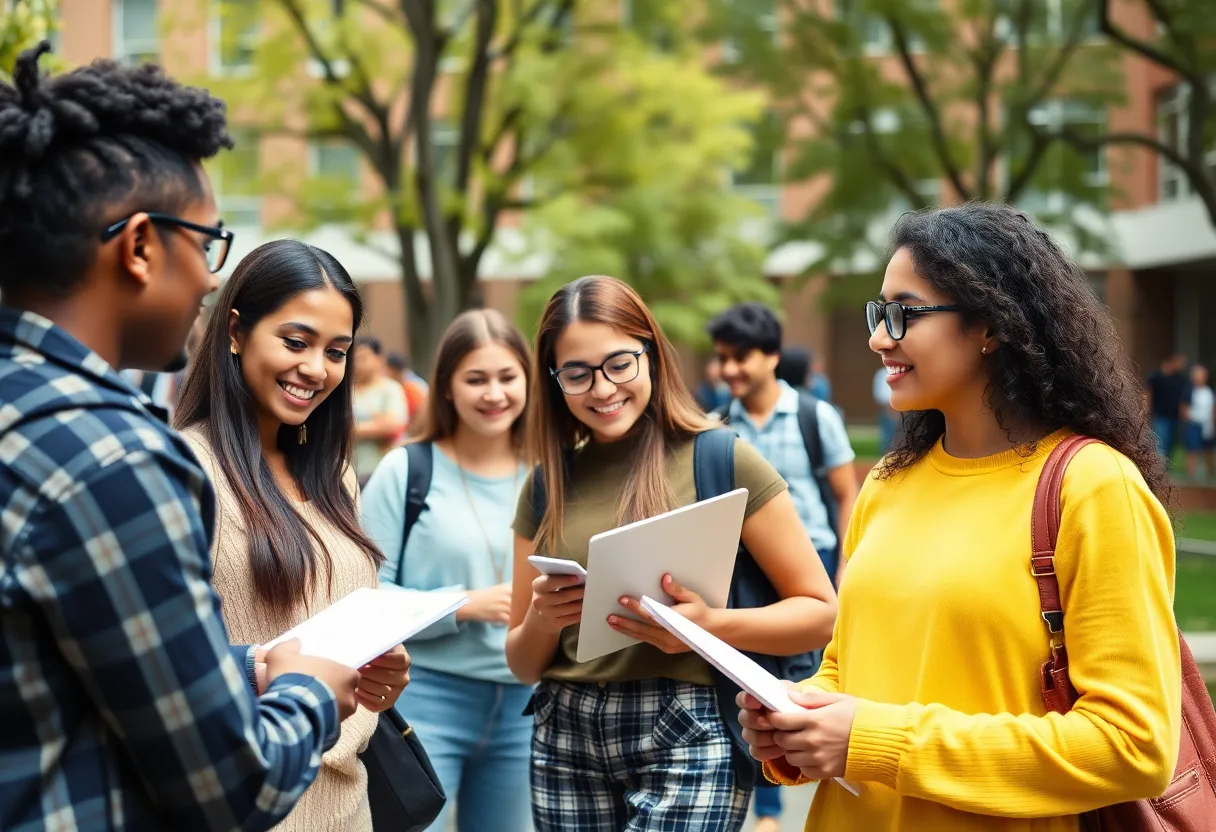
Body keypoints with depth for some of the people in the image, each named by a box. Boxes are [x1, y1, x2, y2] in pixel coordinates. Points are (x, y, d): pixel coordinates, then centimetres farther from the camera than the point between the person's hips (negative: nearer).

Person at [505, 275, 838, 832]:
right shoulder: (547, 483, 7)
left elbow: (820, 610, -4)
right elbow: (523, 665, 12)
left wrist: (709, 625, -19)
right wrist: (541, 620, -10)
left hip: (688, 738, -4)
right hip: (566, 741, 4)